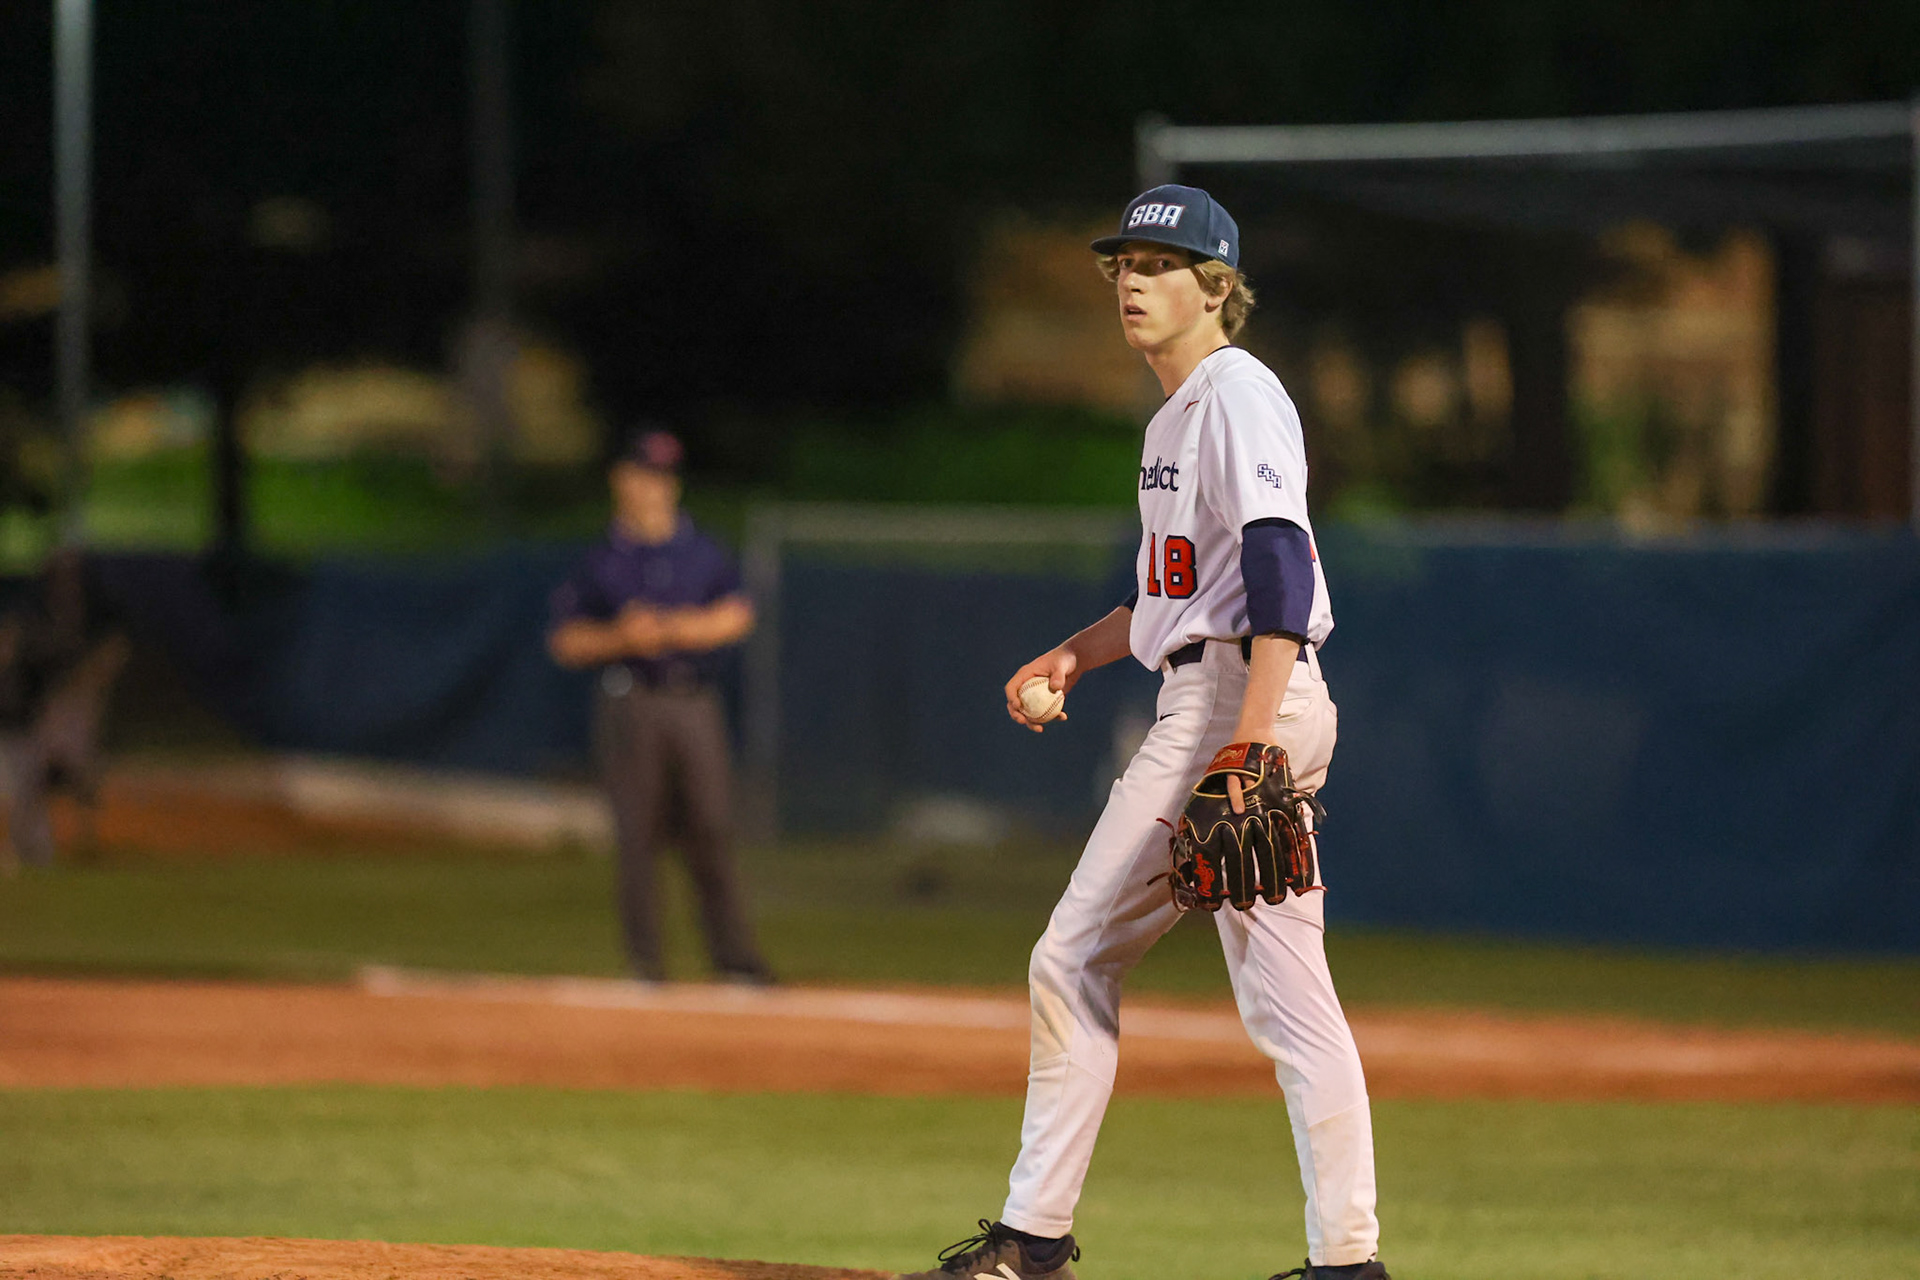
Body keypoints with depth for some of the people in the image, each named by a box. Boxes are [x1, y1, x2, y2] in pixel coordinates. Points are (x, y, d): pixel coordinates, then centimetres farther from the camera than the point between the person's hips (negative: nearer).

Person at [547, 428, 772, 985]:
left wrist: (667, 630, -11)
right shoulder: (601, 561, 7)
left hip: (695, 703, 1)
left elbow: (736, 616, 0)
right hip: (631, 704, -1)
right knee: (637, 834, -4)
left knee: (711, 830, -4)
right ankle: (645, 960, 0)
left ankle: (735, 957, -4)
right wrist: (620, 637, -13)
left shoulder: (704, 552, 12)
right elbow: (565, 642, 5)